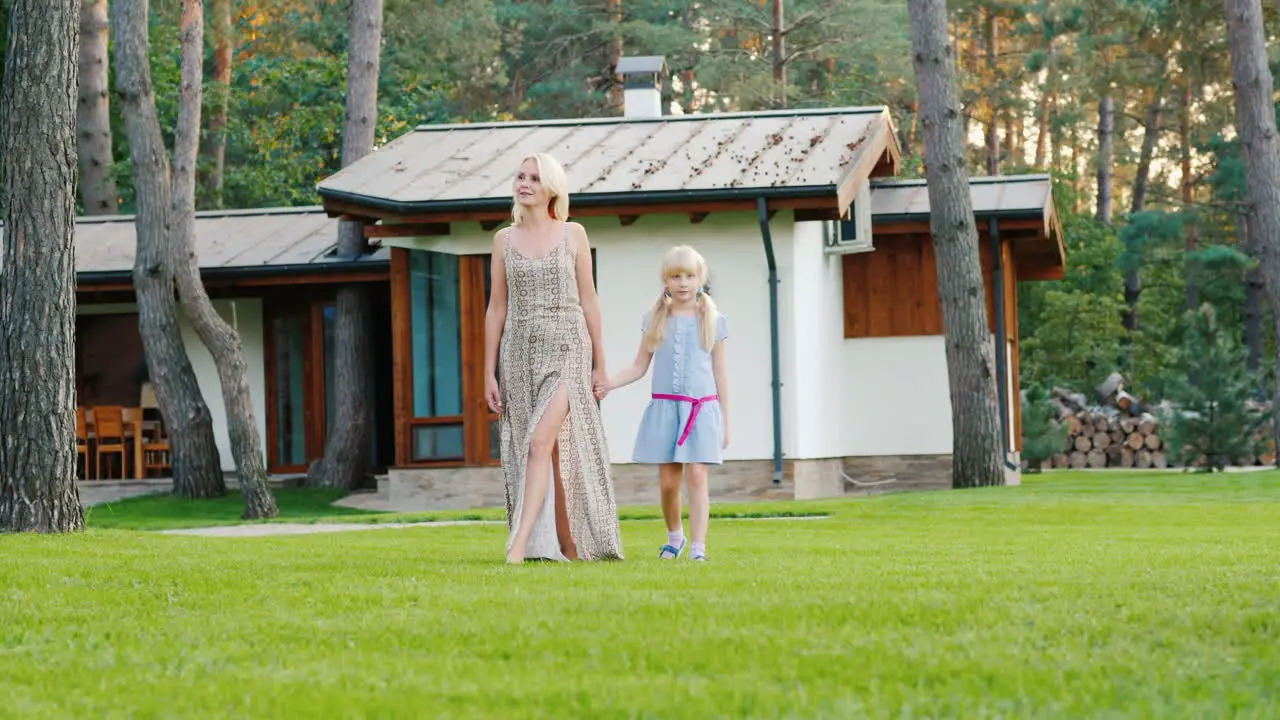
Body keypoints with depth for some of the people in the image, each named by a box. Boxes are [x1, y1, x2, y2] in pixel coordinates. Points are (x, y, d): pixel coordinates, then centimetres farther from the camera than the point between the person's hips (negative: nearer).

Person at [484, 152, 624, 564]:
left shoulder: (572, 235, 3)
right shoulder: (505, 240, 8)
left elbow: (588, 301, 5)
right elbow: (497, 309, 9)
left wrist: (600, 365, 4)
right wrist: (489, 373, 5)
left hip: (566, 349, -3)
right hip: (520, 352, 3)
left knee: (541, 442, -18)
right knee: (552, 453, 5)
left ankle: (518, 545, -25)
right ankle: (567, 548, 12)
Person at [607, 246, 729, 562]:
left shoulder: (713, 321, 5)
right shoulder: (655, 320, 8)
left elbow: (719, 374, 9)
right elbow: (639, 367, 11)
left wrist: (725, 421, 8)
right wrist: (605, 383, -5)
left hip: (702, 408, -2)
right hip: (664, 408, 2)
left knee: (696, 476, -10)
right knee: (667, 481, 5)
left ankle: (698, 548, -10)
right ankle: (674, 537, 27)